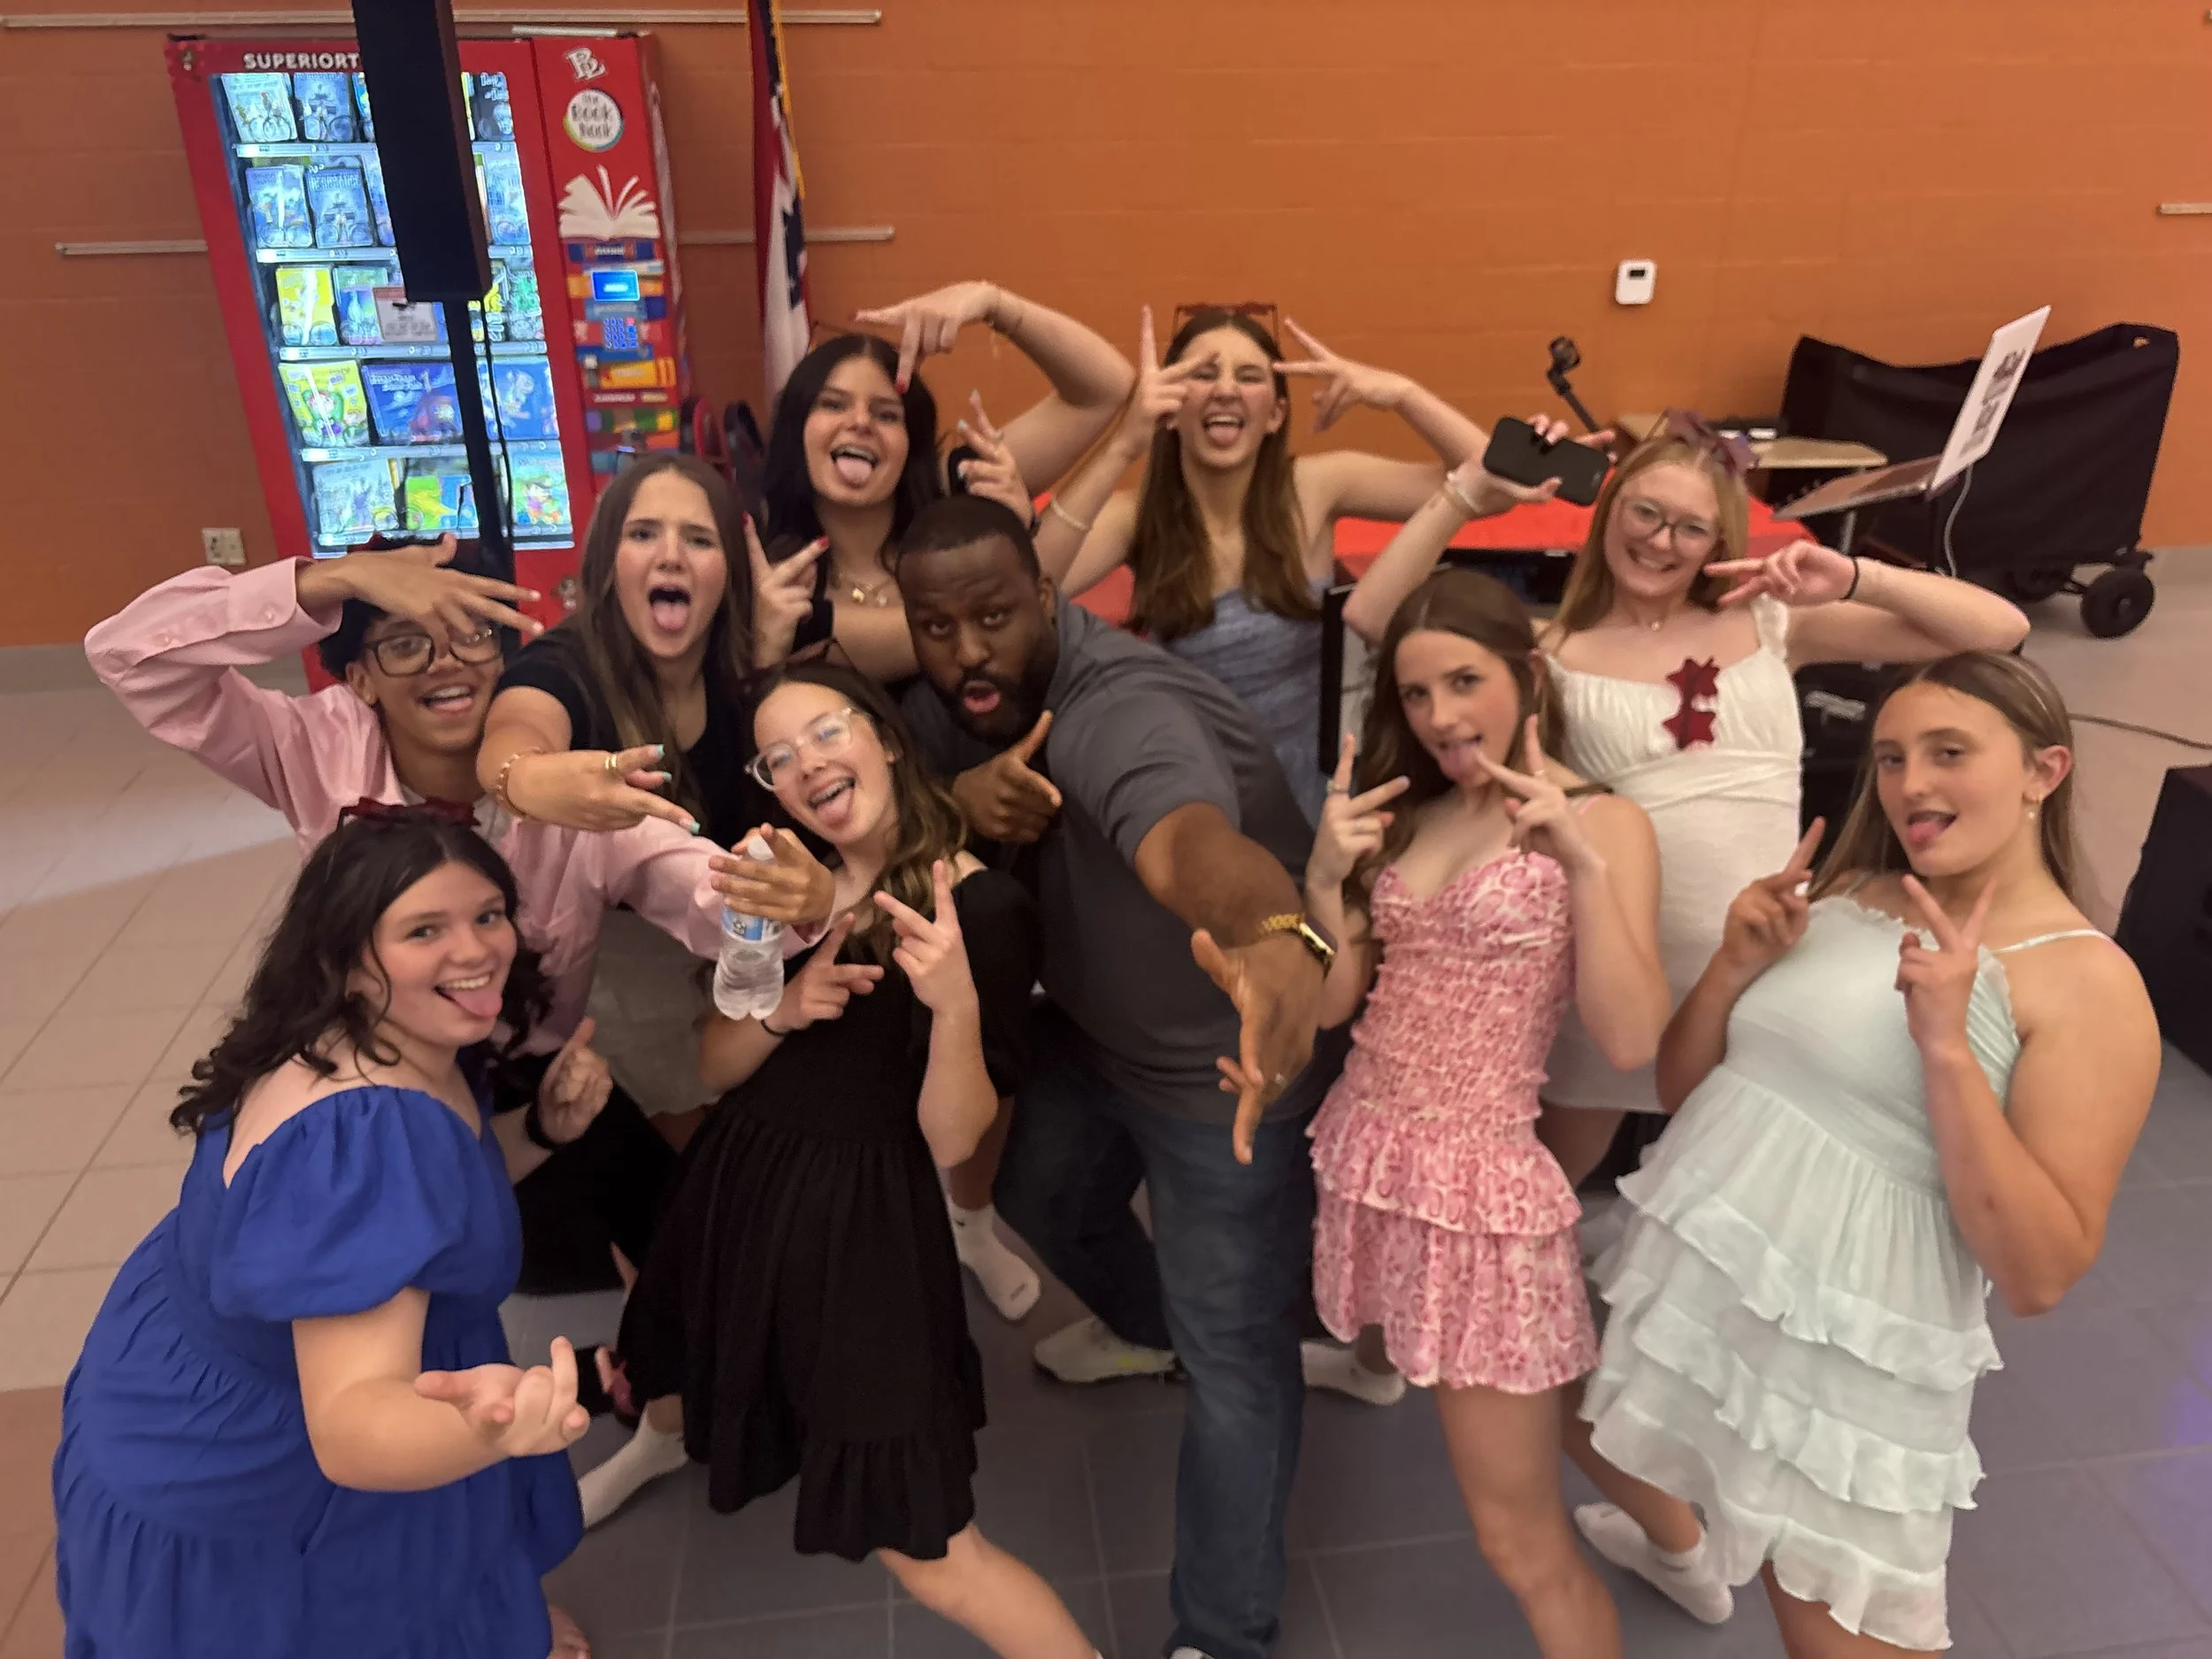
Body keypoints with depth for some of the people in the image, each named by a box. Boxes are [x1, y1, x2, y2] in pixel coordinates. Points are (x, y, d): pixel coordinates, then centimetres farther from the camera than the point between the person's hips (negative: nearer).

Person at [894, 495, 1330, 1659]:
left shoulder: (1121, 710, -38)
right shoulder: (960, 699, -9)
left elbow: (1191, 837, -60)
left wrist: (1281, 946, -80)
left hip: (1219, 1059, -9)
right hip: (1089, 1027, 9)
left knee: (1231, 1352, 0)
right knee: (1038, 1191, 31)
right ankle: (1147, 1328, 62)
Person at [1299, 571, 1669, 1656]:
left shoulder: (1599, 824, -7)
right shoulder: (1402, 811, 9)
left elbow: (1630, 1042, -18)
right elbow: (1332, 1002, 6)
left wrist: (1581, 860, -25)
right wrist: (1326, 875, -10)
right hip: (1364, 1159, 6)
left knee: (1521, 1542, 7)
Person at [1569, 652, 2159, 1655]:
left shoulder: (2087, 982, -13)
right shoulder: (1844, 897, 3)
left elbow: (2039, 1276, -19)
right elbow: (1680, 1089, 8)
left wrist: (1947, 1045, -26)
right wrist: (1737, 963, -10)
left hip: (1849, 1350, -7)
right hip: (1683, 1270, 7)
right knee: (1592, 1438, 31)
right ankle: (1682, 1552, 62)